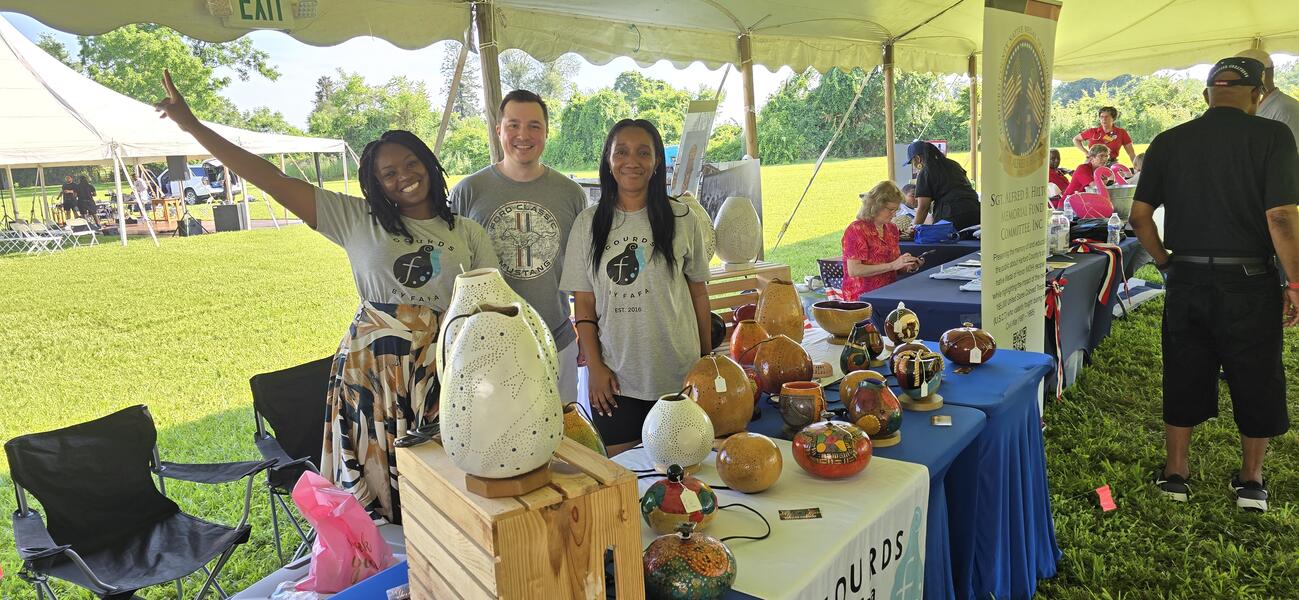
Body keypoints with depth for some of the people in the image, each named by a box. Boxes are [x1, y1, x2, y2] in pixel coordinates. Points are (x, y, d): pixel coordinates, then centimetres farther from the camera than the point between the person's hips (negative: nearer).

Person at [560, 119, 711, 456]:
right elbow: (584, 303, 3)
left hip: (678, 377, 0)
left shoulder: (682, 220, 0)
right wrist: (594, 366, -3)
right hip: (614, 378, 0)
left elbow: (698, 292, 6)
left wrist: (707, 359, 7)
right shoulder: (587, 224, 2)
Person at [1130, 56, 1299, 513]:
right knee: (1256, 381, 15)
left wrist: (1166, 262, 10)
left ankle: (1175, 472, 25)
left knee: (1184, 376, 14)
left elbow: (1140, 215, -1)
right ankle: (1251, 480, 29)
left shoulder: (1169, 142, 1)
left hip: (1186, 282, 2)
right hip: (1249, 283, -2)